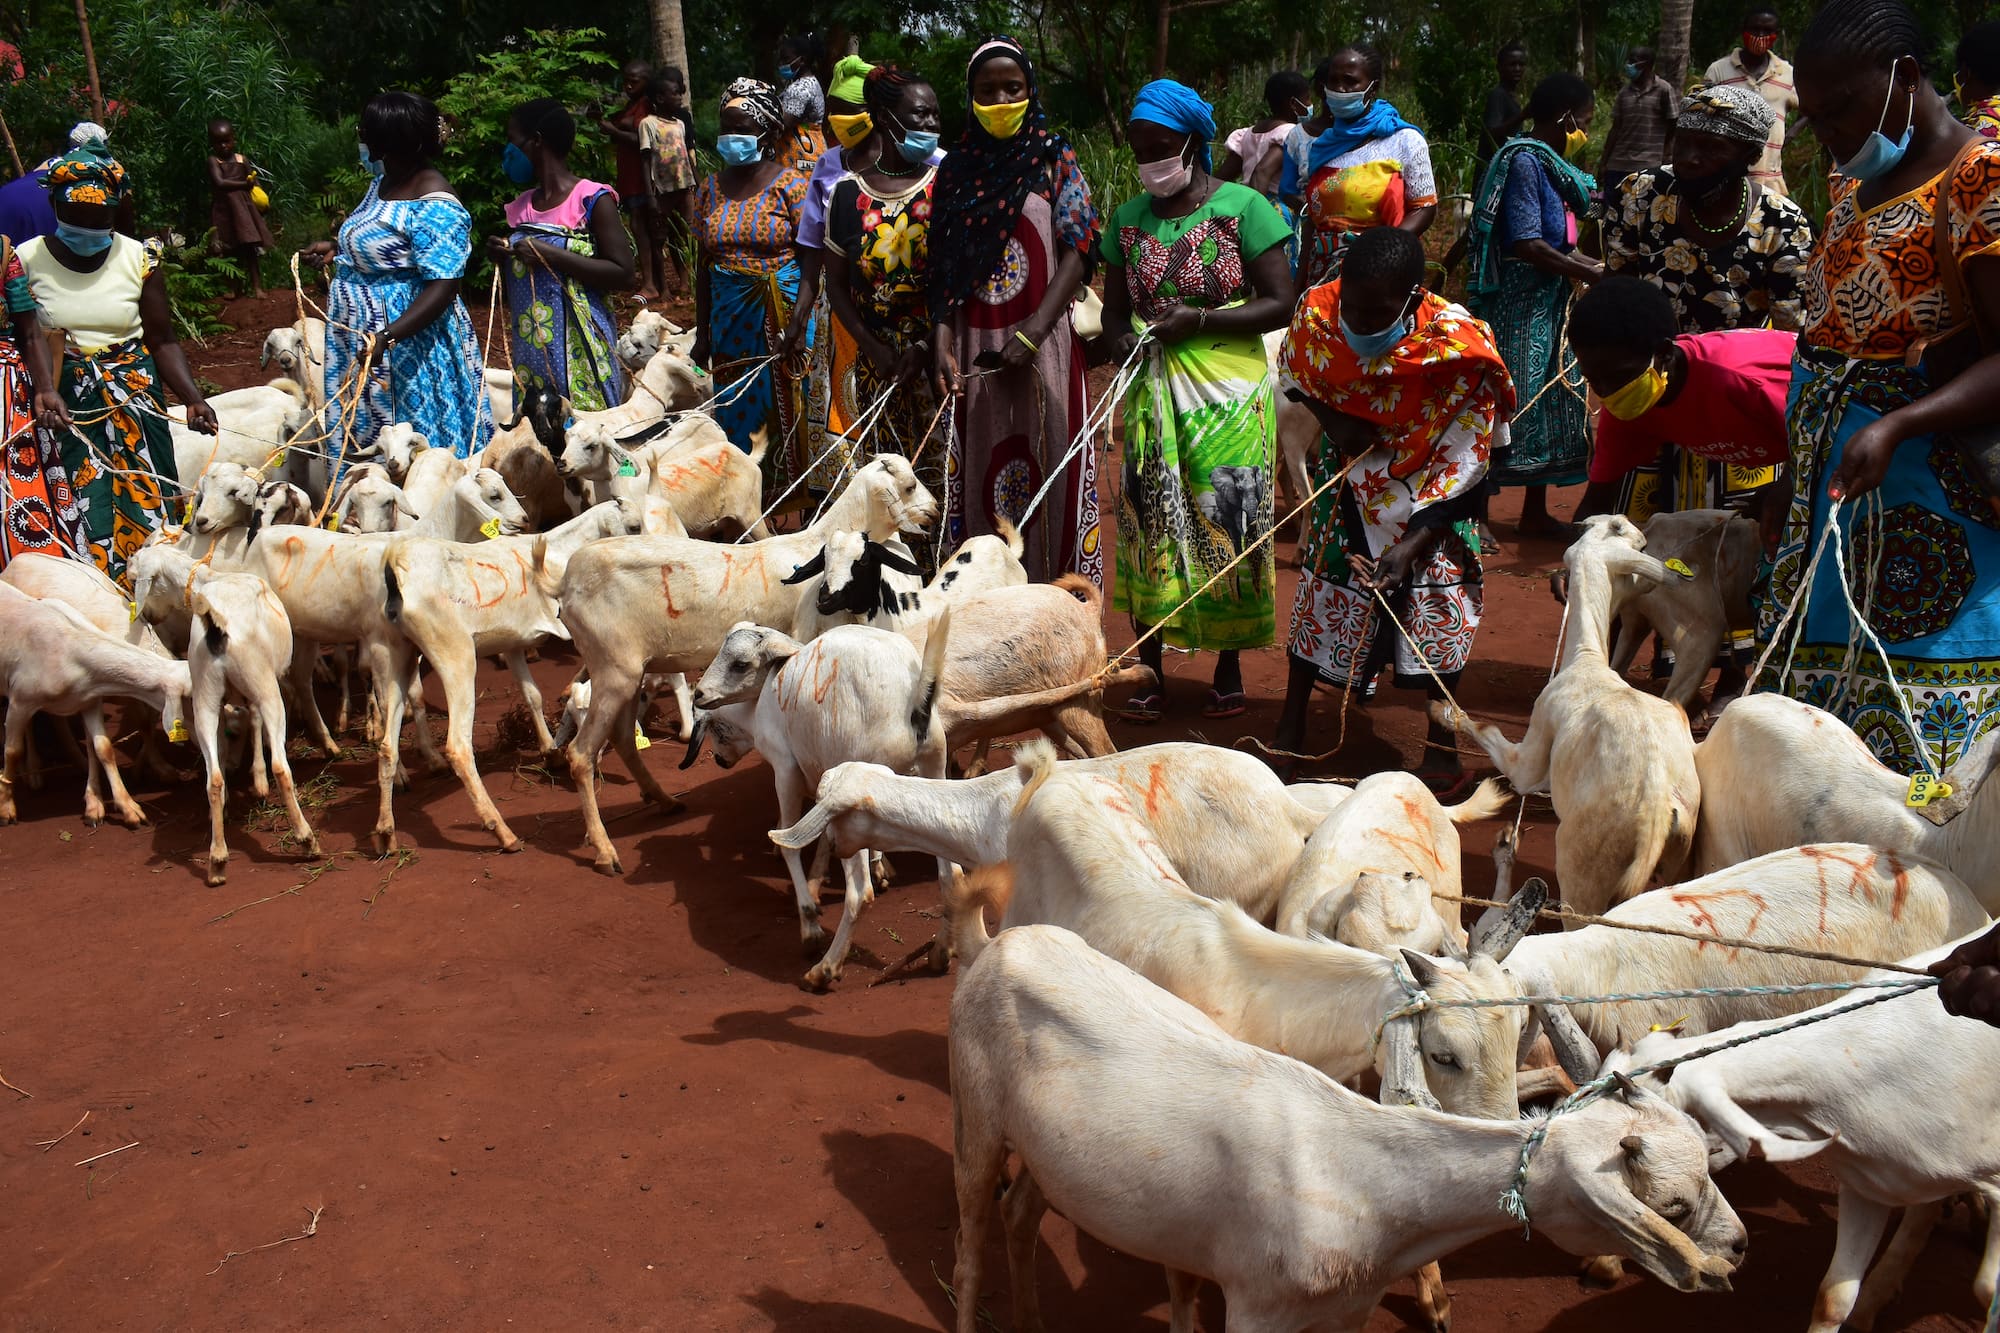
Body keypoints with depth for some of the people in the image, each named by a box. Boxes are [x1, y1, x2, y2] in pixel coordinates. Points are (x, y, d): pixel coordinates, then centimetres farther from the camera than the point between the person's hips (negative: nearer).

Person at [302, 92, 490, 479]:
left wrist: (386, 337, -35)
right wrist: (336, 249, 9)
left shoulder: (433, 205, -20)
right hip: (359, 336, 10)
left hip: (407, 346, -10)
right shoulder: (382, 181, 9)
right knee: (357, 434, 17)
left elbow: (442, 286, -26)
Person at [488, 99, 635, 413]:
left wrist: (551, 255, -17)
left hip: (577, 351, -6)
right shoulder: (521, 206, 14)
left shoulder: (593, 200, -6)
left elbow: (623, 275, -14)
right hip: (528, 354, 6)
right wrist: (500, 257, 2)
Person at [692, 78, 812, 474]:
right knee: (735, 409, 8)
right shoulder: (711, 189, 8)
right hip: (729, 317, 4)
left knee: (783, 407, 1)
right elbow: (704, 264, 12)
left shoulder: (789, 184, -5)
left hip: (781, 312, -4)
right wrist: (702, 333, 11)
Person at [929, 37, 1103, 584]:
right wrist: (942, 344, -6)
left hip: (1043, 344, -2)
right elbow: (942, 266, 8)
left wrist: (1032, 335, -16)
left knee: (1047, 469, -1)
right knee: (981, 474, 4)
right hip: (973, 349, 3)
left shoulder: (1055, 160, 2)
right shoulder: (956, 168, 10)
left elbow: (1077, 250, -5)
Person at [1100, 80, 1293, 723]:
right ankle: (1148, 668, 13)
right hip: (1153, 394, 3)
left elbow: (1281, 304, -6)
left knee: (1227, 520, -1)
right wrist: (1123, 342, -10)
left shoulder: (1243, 207, -3)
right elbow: (1115, 308, 13)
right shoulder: (1129, 218, 10)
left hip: (1229, 393, -3)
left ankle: (1229, 664, 16)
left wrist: (1201, 319, -16)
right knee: (1149, 520, 2)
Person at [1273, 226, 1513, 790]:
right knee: (1320, 593, 5)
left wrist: (1413, 545, -31)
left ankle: (1443, 749, 10)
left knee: (1435, 603, -7)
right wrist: (1333, 420, -17)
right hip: (1348, 476, 3)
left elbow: (1462, 469, -25)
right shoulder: (1317, 311, -23)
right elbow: (1293, 376, 2)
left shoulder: (1458, 347, -32)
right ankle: (1291, 728, 22)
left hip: (1429, 494, -2)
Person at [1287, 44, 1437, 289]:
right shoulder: (1320, 147, 12)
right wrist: (1300, 287, 10)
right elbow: (1312, 222, 15)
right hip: (1321, 278, 4)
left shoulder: (1405, 141, -1)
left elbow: (1425, 209, -2)